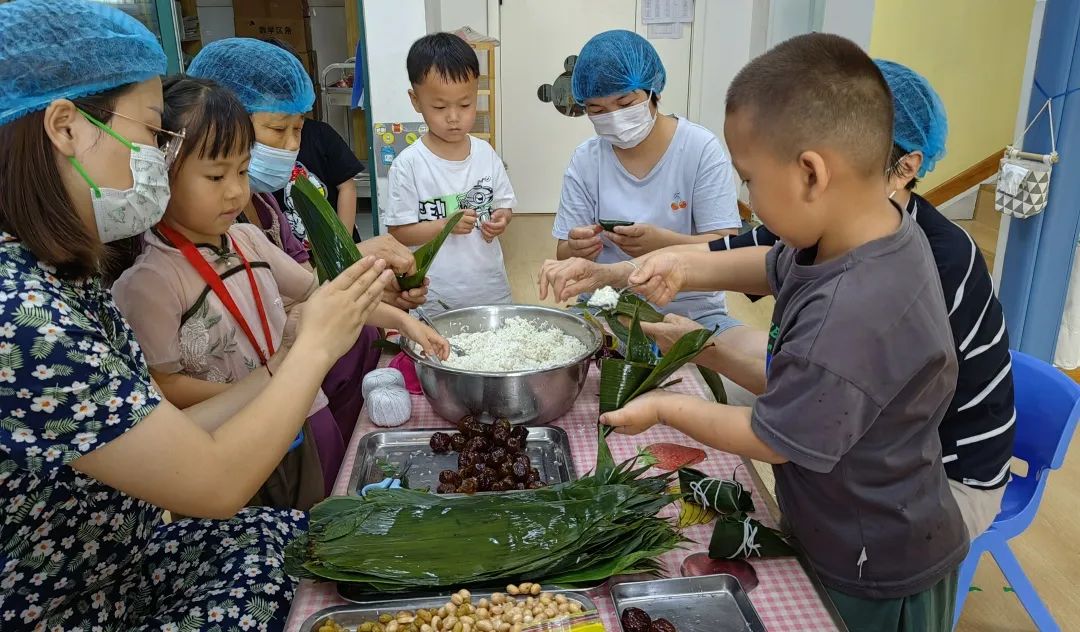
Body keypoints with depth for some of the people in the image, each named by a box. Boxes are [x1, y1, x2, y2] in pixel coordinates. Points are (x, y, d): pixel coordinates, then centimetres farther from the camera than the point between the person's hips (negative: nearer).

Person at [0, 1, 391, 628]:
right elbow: (216, 481, -26)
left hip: (131, 562, 8)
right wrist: (316, 347, -15)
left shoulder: (68, 278, -1)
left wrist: (290, 359, -5)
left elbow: (170, 441, 0)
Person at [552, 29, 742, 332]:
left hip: (691, 310, -1)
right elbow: (564, 254, 1)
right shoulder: (586, 159, 1)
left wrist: (662, 241, -30)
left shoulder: (701, 148, -6)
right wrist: (575, 250, -24)